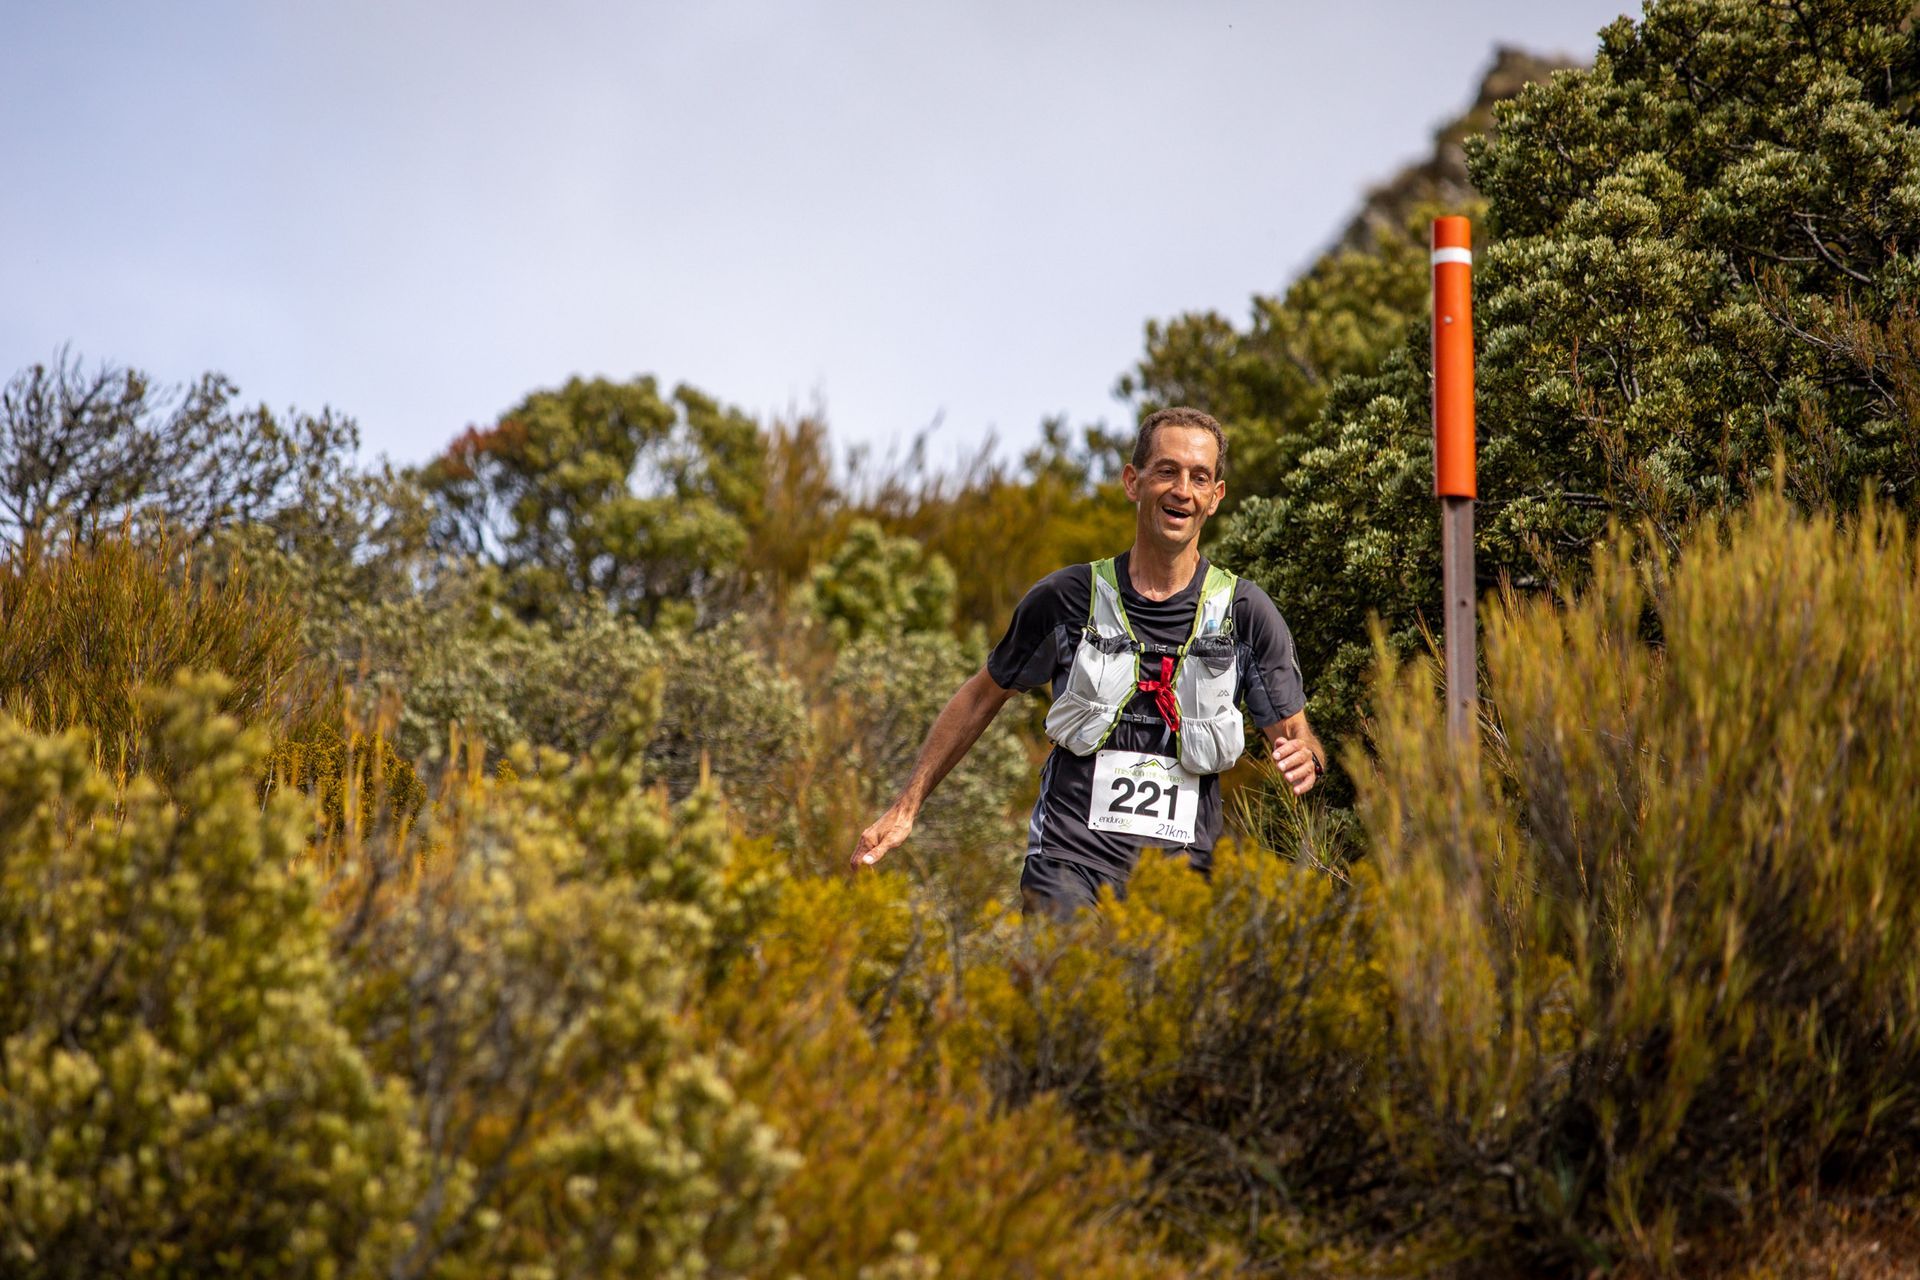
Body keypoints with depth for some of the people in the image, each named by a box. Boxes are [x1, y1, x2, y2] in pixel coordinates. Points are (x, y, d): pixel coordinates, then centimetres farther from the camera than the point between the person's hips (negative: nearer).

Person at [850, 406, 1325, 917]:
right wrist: (906, 807, 15)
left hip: (1181, 874, 1)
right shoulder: (1067, 598, 2)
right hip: (1070, 861, -1)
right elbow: (982, 697, 15)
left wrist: (1305, 757, -16)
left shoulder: (1246, 613, 2)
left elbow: (1292, 732, 9)